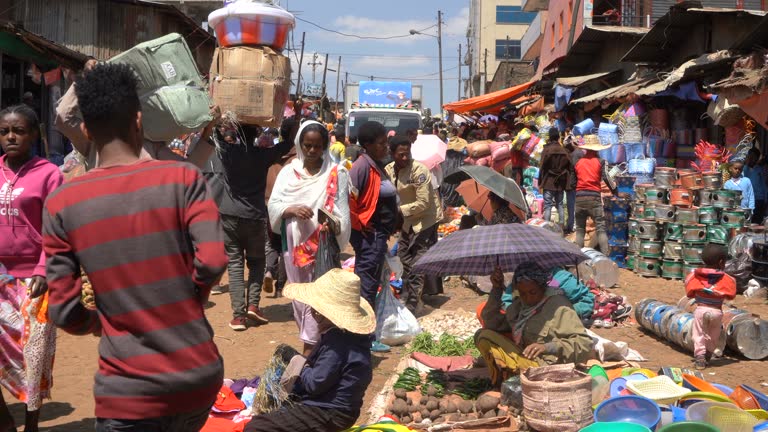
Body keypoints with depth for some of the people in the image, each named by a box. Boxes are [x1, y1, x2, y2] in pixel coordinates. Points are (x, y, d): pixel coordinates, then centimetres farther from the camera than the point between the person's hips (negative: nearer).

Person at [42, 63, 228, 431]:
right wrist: (188, 304, 7)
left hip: (129, 392, -2)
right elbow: (212, 263, -14)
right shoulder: (183, 178, -6)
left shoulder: (60, 205, -3)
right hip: (200, 377, 2)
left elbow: (63, 312, -4)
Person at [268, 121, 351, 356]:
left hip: (324, 243, -4)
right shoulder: (288, 172, 7)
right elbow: (273, 205, 3)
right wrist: (292, 209, -17)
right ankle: (311, 341, 23)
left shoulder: (337, 173, 0)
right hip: (294, 243, 4)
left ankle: (310, 347, -5)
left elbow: (342, 210, -6)